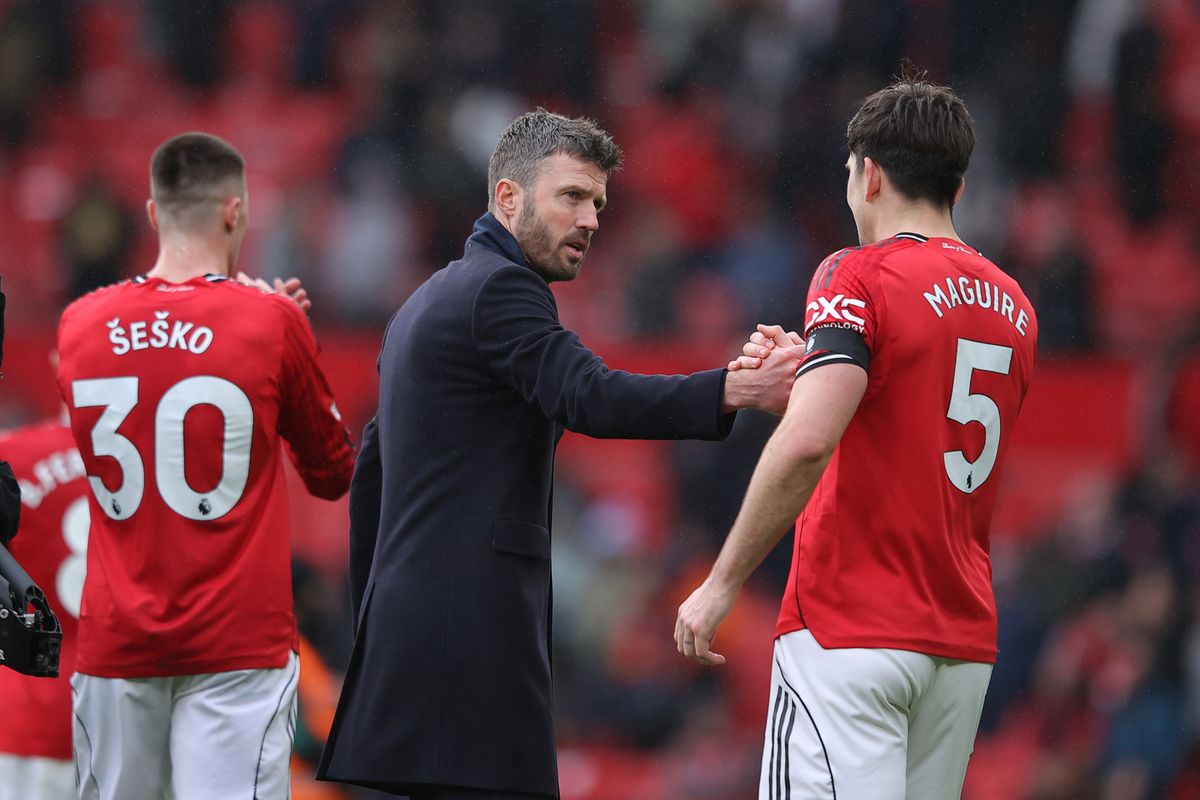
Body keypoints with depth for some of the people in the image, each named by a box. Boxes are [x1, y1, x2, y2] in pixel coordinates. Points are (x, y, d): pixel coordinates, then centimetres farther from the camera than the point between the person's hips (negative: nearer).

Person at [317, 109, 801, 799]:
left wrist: (374, 621, 28)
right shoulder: (498, 288, -8)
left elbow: (372, 471, 27)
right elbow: (590, 396, -24)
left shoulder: (426, 302, 24)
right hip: (473, 630, -10)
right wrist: (739, 389, -34)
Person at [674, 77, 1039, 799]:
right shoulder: (1013, 307, 14)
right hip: (966, 643, 7)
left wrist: (722, 584, -16)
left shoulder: (859, 277, -8)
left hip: (849, 627, -7)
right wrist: (802, 373, 24)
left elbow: (807, 444, -21)